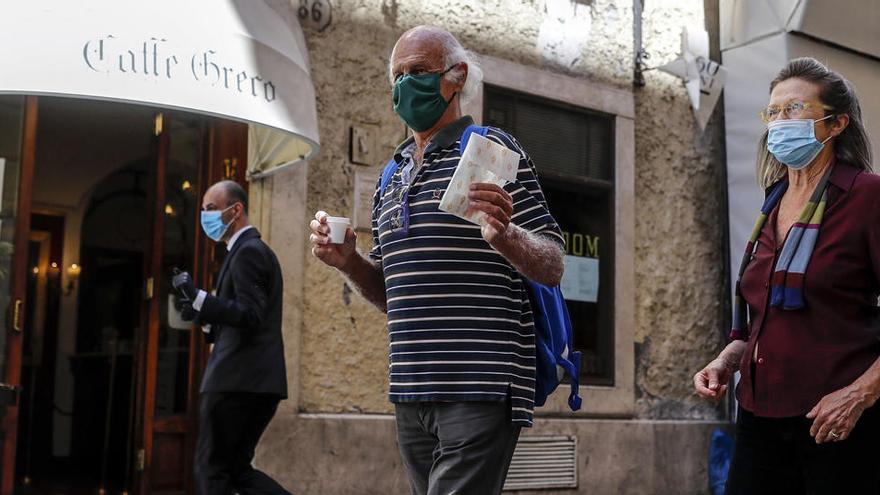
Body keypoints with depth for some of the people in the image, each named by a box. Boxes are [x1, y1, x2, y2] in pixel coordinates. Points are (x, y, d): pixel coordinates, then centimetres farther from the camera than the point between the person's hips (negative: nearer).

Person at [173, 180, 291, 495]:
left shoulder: (248, 251, -10)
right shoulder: (257, 250, 21)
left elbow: (251, 316, -20)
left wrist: (198, 297, -22)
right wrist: (204, 317, 11)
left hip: (238, 381, -10)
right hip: (258, 383, 10)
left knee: (212, 469, 0)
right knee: (237, 469, 13)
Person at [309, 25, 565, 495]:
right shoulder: (391, 176, 17)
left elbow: (552, 268, -5)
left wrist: (506, 236, -25)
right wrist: (348, 262, 2)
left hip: (479, 390, -7)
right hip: (410, 394, 7)